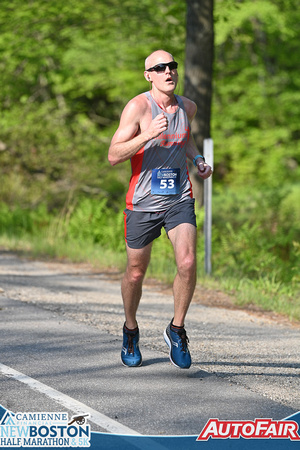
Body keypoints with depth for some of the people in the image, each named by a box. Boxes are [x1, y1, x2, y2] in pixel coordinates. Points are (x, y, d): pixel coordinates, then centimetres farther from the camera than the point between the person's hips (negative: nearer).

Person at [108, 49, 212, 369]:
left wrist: (197, 159, 9)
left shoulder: (187, 107, 5)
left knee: (187, 263, -18)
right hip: (143, 202, -3)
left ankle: (176, 330, 2)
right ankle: (130, 331, 35)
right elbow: (113, 156, -18)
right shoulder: (138, 107, -12)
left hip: (179, 200, 3)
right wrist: (148, 134, -30)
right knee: (135, 273, 9)